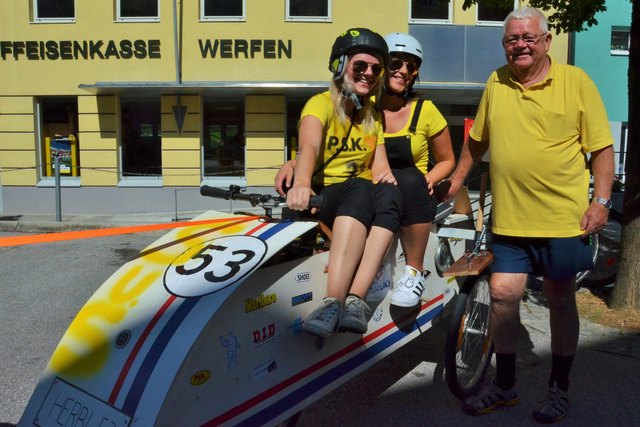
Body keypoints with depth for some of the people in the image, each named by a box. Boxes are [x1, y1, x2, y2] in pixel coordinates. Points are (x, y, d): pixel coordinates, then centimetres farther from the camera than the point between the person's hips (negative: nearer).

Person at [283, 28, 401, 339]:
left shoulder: (374, 115, 19)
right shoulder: (320, 104, 0)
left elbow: (379, 166, 10)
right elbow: (309, 146, -21)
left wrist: (384, 174, -16)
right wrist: (301, 182, -43)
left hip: (363, 197, 4)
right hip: (322, 199, -4)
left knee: (388, 193, -31)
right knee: (360, 190, -37)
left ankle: (354, 299, -43)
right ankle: (337, 300, -48)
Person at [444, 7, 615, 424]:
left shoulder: (576, 81, -3)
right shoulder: (496, 83, 7)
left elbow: (602, 147, -3)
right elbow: (476, 140, 18)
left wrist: (601, 201, -10)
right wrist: (456, 180, 18)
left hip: (564, 219, -2)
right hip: (509, 218, 3)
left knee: (560, 300, 9)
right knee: (503, 295, 2)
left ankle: (560, 388, 28)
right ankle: (505, 385, 22)